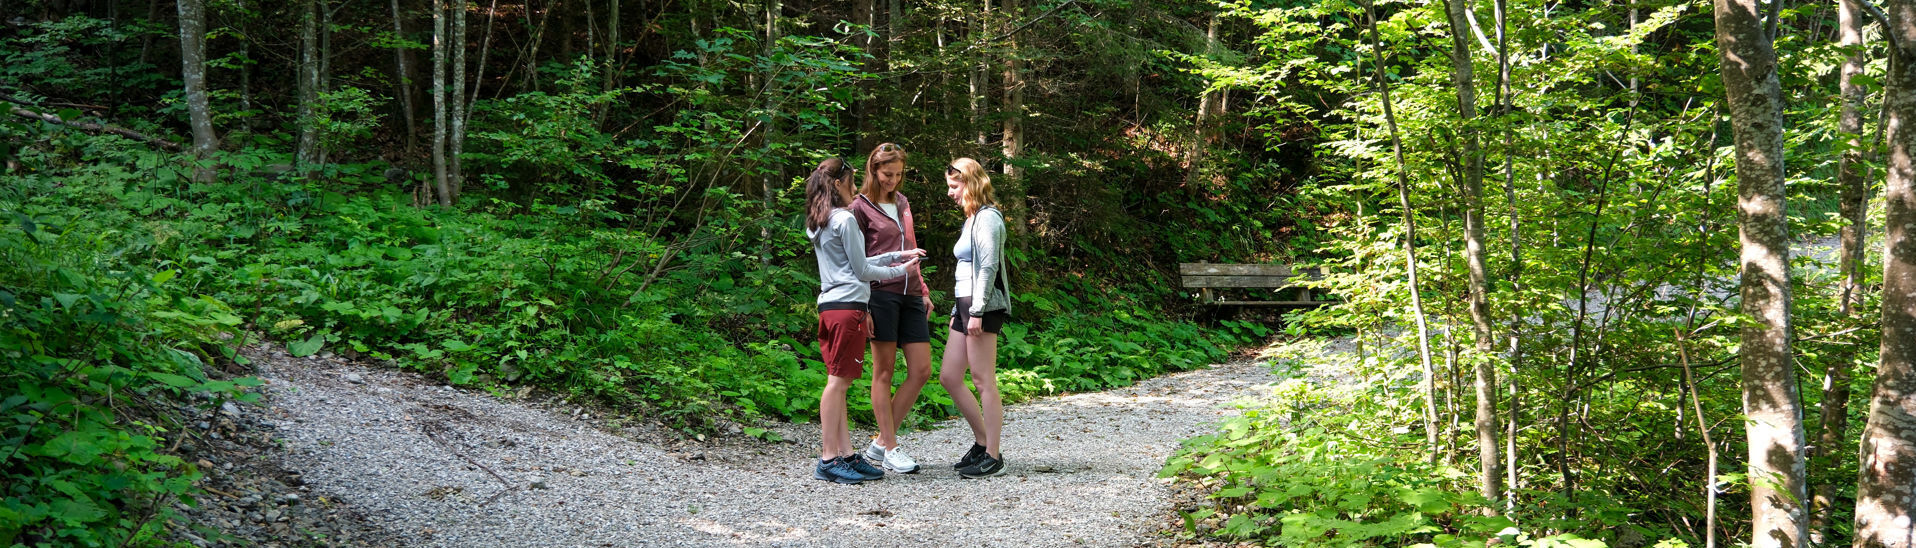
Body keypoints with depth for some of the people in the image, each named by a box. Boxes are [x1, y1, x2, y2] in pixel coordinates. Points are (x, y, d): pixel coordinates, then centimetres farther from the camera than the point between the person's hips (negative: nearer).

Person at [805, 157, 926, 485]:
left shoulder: (817, 223, 18)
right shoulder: (845, 219, -9)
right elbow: (862, 270, -6)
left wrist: (897, 255, 23)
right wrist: (899, 270, 8)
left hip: (829, 306, 9)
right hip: (848, 304, -9)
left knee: (839, 381, 8)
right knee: (839, 380, -8)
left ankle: (845, 454, 9)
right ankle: (829, 459, -8)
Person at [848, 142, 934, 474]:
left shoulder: (902, 203, 19)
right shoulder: (860, 207, -2)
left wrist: (923, 291, 20)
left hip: (910, 295, 7)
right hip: (881, 294, -7)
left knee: (921, 371, 2)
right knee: (884, 371, -1)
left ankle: (880, 442, 11)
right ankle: (891, 450, 5)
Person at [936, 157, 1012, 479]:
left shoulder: (988, 217, -10)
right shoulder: (972, 219, 20)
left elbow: (988, 267, -17)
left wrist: (976, 311, -21)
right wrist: (958, 310, 21)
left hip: (984, 306, -10)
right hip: (966, 304, 10)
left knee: (984, 381, -7)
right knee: (948, 377, 9)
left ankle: (992, 457, -2)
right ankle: (982, 441, 18)